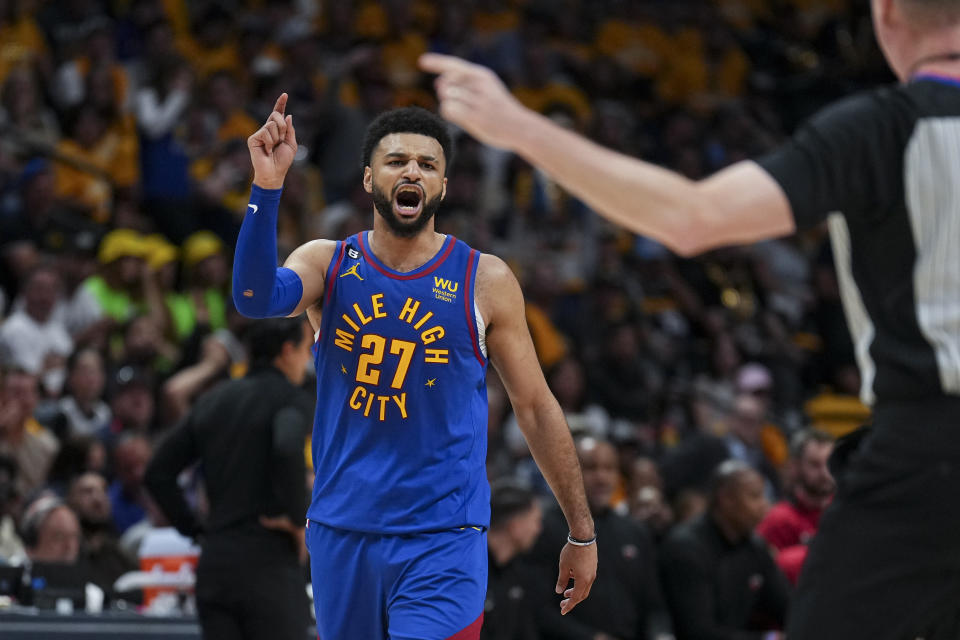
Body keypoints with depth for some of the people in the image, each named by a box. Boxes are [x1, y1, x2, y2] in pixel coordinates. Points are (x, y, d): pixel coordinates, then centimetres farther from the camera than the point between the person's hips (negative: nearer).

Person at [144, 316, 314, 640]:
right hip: (268, 563, -6)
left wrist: (194, 529, 16)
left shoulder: (213, 400, 15)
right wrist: (297, 518, -15)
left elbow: (157, 473, 14)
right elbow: (287, 450, -27)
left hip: (214, 561, 6)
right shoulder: (288, 398, -5)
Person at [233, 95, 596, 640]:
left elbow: (536, 407, 4)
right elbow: (255, 298, -19)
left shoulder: (484, 282, -1)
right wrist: (268, 186, -32)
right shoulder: (328, 265, 3)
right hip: (341, 531, 3)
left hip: (443, 540, -3)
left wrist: (582, 533, 5)